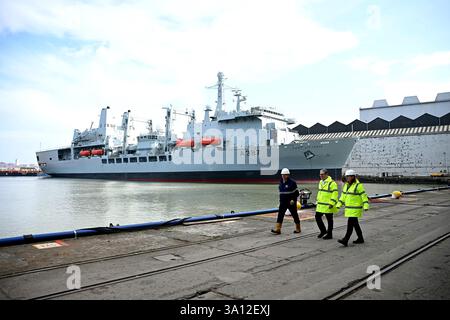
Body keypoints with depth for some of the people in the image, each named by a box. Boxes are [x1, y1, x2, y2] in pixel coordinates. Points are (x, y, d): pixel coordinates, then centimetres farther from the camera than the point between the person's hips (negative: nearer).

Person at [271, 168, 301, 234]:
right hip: (283, 202, 5)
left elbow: (296, 193, -9)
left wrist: (293, 200, -18)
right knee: (280, 215, -5)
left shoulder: (292, 182, -11)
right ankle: (277, 229, -7)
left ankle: (298, 229, 24)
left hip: (291, 202, -5)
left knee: (294, 215, 8)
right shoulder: (281, 182, 7)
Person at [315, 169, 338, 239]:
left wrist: (332, 203, -22)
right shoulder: (320, 182, 13)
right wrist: (317, 201, 19)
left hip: (328, 206, -8)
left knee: (329, 220, 5)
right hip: (320, 205, 8)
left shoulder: (332, 183, -14)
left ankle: (329, 234, 17)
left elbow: (335, 194, -18)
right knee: (317, 217, 8)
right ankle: (323, 231, 26)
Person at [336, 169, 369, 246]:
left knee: (350, 224, -11)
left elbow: (364, 196, -14)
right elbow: (343, 196, 15)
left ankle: (345, 240, -12)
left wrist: (366, 206, -21)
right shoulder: (346, 185, 10)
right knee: (355, 224, 14)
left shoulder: (358, 185, -13)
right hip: (349, 208, 8)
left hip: (356, 208, -8)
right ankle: (360, 239, 27)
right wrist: (338, 205, 9)